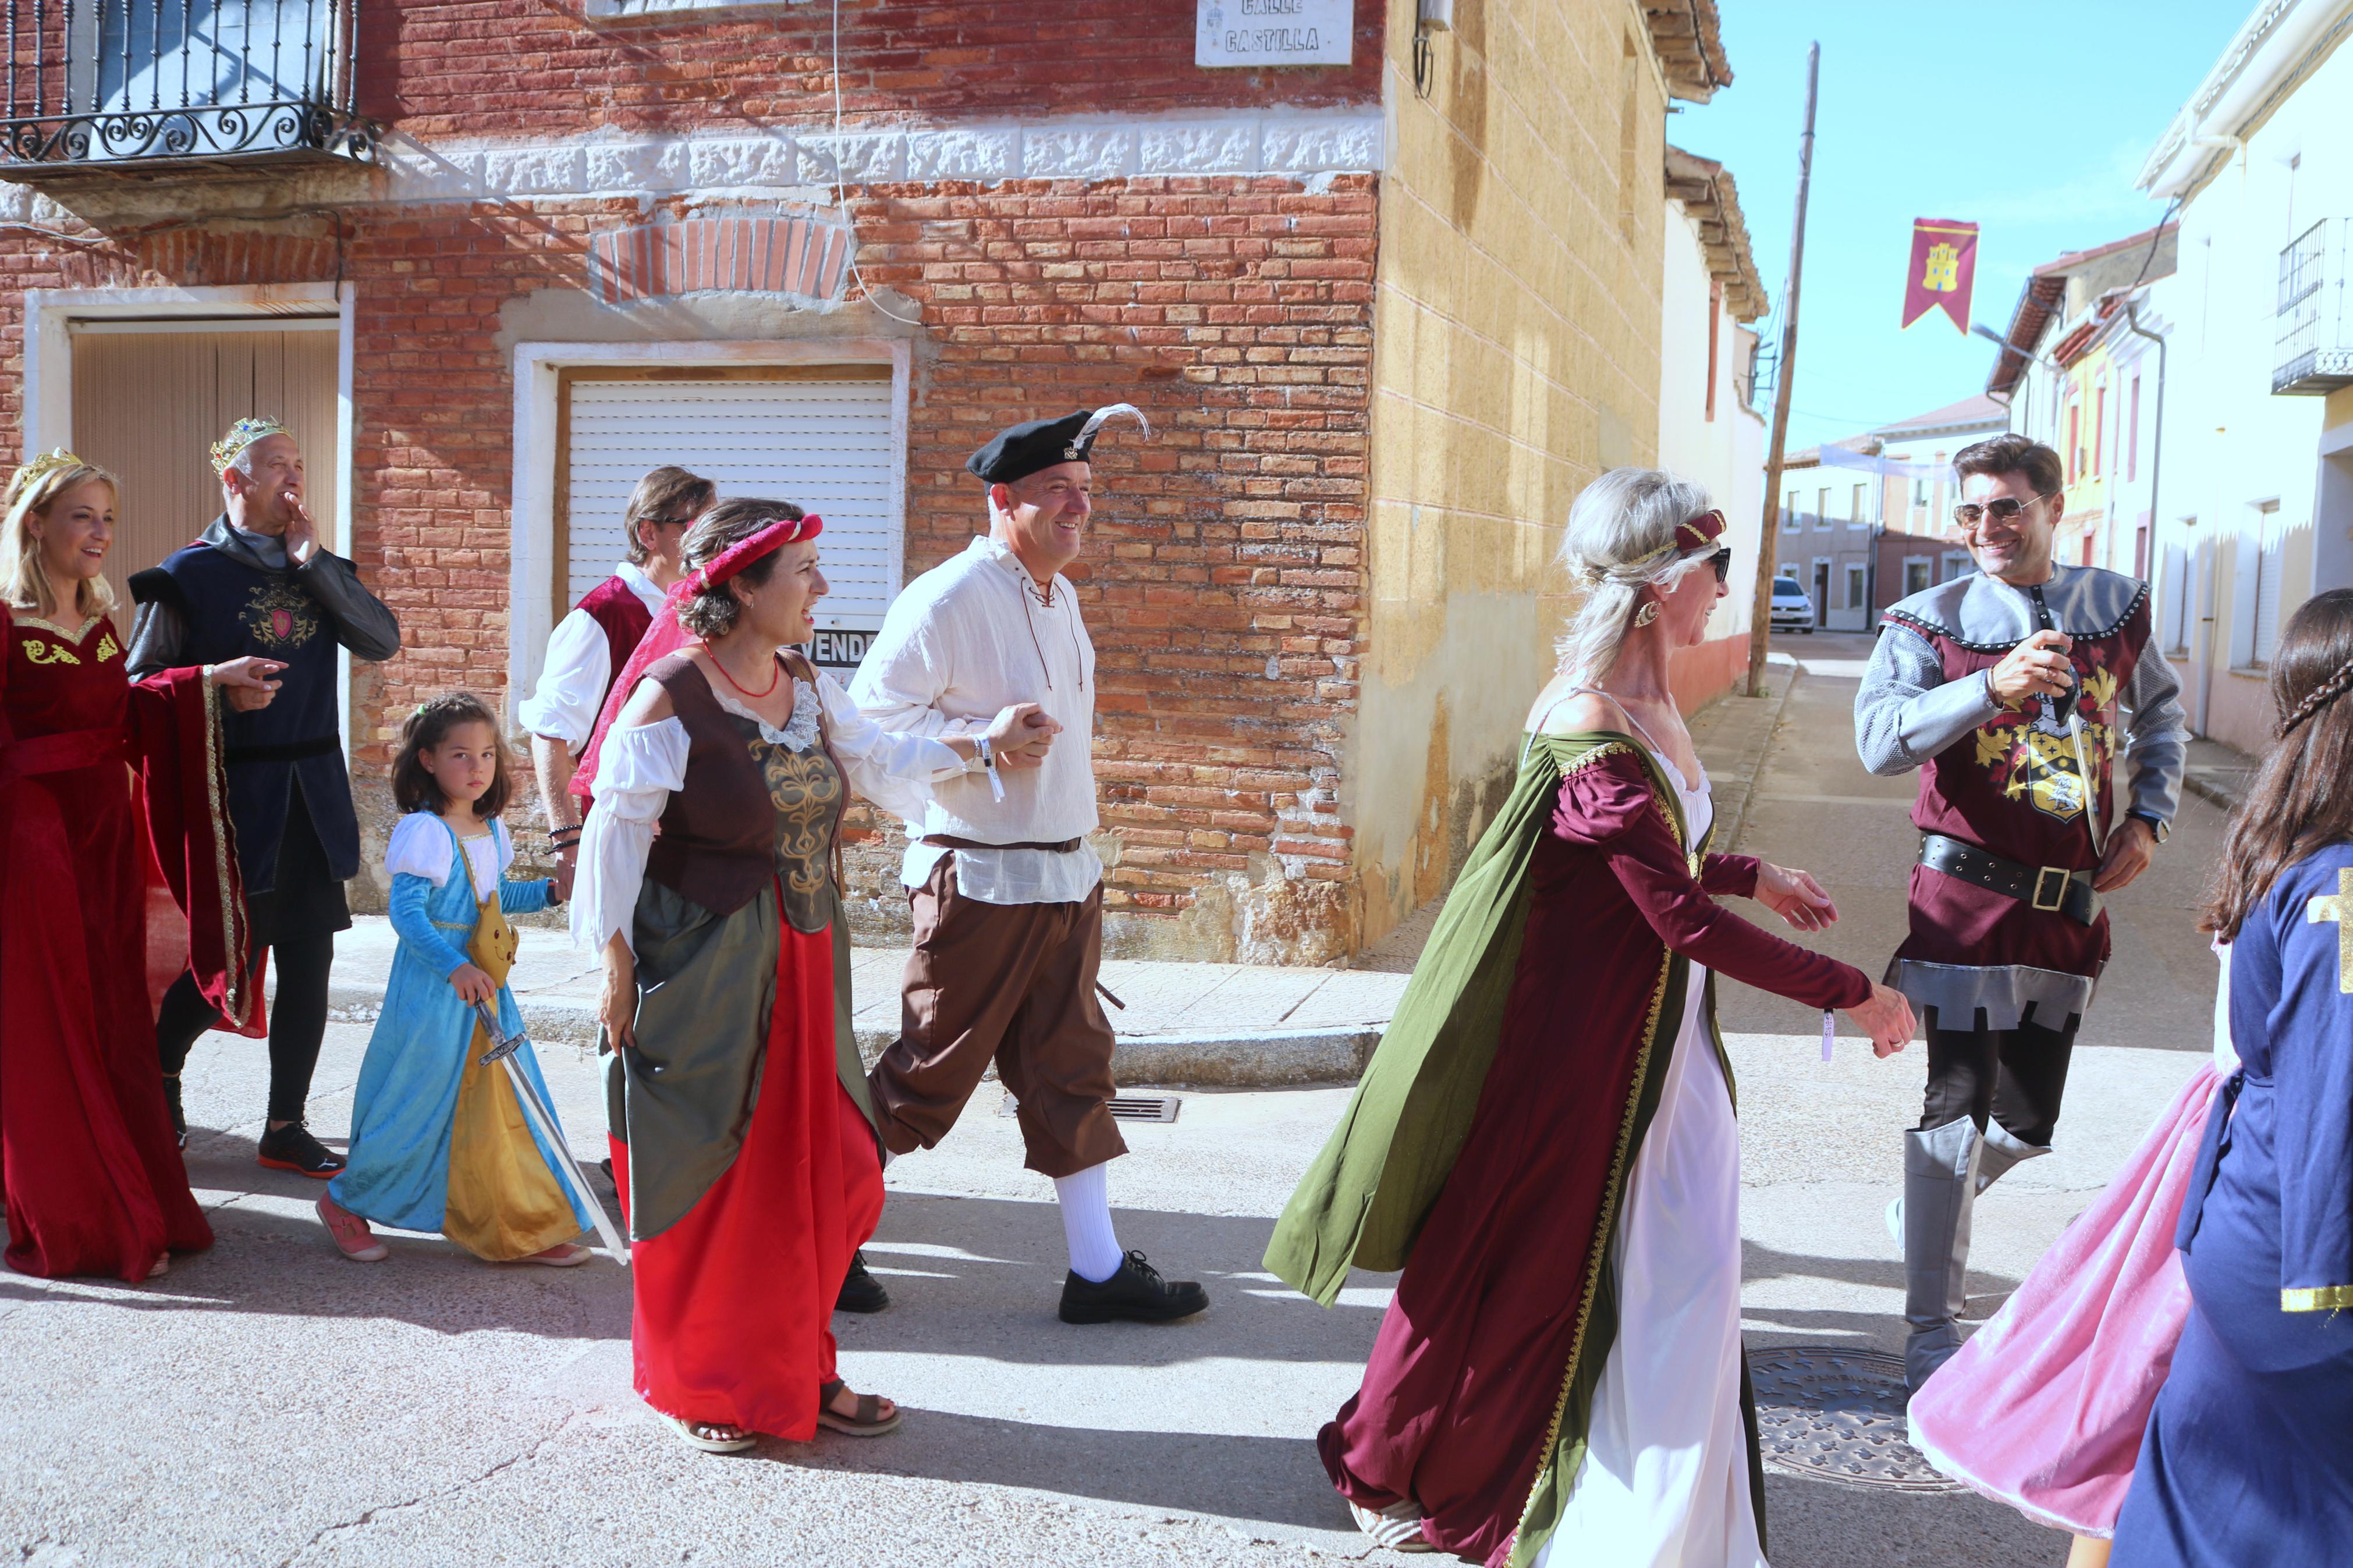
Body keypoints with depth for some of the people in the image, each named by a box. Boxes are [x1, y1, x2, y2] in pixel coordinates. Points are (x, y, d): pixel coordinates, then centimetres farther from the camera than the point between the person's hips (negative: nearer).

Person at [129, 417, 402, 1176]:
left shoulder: (318, 566, 12)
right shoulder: (190, 572, -3)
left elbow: (383, 640, -2)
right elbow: (141, 685, -3)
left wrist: (314, 560, -7)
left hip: (313, 799, 5)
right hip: (234, 800, -5)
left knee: (308, 964, 6)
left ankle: (285, 1128, 17)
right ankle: (161, 1066, 30)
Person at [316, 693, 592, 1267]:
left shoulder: (491, 830, 9)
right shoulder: (425, 832, -15)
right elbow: (405, 911, -21)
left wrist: (548, 892, 6)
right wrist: (454, 967, -30)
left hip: (485, 985, 7)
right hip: (433, 987, -7)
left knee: (504, 1102, 8)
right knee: (419, 1102, 2)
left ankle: (524, 1228, 15)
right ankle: (347, 1201, 25)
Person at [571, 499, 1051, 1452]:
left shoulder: (807, 688, 7)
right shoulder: (670, 697, -15)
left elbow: (878, 764, 21)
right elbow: (618, 832, -14)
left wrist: (984, 743, 19)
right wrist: (616, 962, -14)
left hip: (802, 967, 7)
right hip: (703, 972, -7)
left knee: (823, 1173, 10)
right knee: (707, 1180, 4)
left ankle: (796, 1371, 26)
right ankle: (700, 1388, 22)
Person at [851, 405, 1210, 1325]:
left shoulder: (1060, 598, 12)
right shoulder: (949, 598, -15)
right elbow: (870, 714, -16)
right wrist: (986, 736, -21)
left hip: (1066, 874, 8)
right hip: (979, 879, -8)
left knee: (1070, 1071, 9)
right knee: (931, 1074, 1)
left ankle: (1098, 1268, 15)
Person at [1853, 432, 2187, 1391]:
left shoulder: (2116, 606, 8)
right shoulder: (1930, 620, -3)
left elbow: (2161, 709, 24)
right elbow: (1880, 738, -19)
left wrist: (2149, 818, 11)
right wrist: (1995, 684, -31)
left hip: (2074, 909, 4)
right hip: (1966, 900, -4)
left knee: (2026, 1122, 13)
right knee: (1954, 1112, -5)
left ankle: (1922, 1209, 43)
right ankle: (1932, 1326, 8)